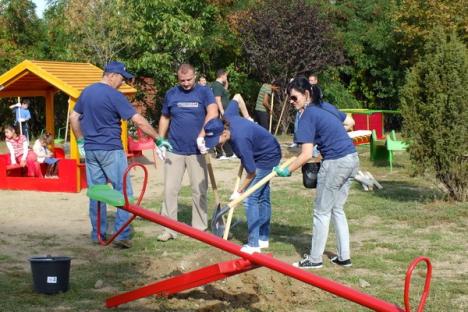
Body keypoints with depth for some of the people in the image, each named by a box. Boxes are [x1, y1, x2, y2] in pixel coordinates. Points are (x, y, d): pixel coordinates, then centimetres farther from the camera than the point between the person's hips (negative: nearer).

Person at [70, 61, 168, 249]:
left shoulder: (87, 92, 9)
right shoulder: (114, 96, -12)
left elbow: (73, 117, 16)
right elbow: (139, 121, -14)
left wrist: (80, 141, 22)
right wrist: (158, 139, -8)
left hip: (90, 150, 7)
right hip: (111, 150, -7)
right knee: (123, 191, -1)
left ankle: (97, 234, 16)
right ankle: (121, 235, -9)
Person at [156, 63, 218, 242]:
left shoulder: (204, 92, -3)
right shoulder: (171, 94, 5)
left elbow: (213, 113, -19)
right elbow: (165, 118, 15)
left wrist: (202, 134, -31)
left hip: (196, 151, -2)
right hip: (174, 150, 2)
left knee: (199, 190, 5)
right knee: (169, 190, 0)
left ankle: (199, 228, 16)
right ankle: (169, 229, 7)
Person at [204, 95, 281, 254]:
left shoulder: (239, 140, -38)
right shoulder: (228, 117, -16)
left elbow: (251, 172, -29)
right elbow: (236, 98, 6)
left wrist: (239, 192, -16)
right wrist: (248, 120, 16)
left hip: (267, 157, -10)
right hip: (267, 154, 10)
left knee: (250, 198, -14)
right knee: (262, 197, 16)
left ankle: (253, 244, -13)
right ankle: (264, 238, 26)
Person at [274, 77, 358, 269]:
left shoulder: (308, 116, -13)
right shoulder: (326, 106, 11)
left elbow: (306, 155, -17)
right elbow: (350, 122, 26)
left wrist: (286, 171, -8)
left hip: (336, 163, -8)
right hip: (352, 159, 8)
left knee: (322, 212, 4)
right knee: (337, 209, 18)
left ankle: (315, 259, 12)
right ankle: (344, 256, 21)